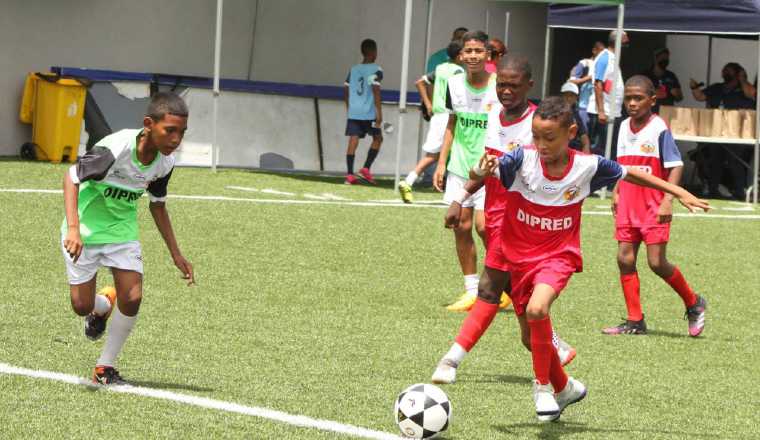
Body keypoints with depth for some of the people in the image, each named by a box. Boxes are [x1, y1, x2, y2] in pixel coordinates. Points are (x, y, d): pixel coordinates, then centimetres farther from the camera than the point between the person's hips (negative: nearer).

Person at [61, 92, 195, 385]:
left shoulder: (165, 162, -10)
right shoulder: (116, 148, -30)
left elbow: (158, 205, 8)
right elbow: (72, 177, -24)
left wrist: (176, 254, 8)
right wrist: (73, 227, -35)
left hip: (122, 230, 4)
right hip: (85, 229, -4)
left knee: (132, 298, -12)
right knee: (82, 306, -3)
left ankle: (105, 367, 7)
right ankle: (103, 306, 36)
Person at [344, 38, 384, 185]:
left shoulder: (353, 70, 12)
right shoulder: (376, 70, -5)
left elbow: (346, 91, 15)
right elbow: (376, 90, -14)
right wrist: (379, 112, -13)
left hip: (353, 112, 4)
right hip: (369, 113, -4)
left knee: (353, 141, 1)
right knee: (377, 138, 14)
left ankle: (350, 175, -7)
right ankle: (365, 169, 4)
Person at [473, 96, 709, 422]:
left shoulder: (587, 165, -12)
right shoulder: (523, 159, -16)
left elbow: (629, 174, 5)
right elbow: (488, 170, -32)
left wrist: (679, 192, 8)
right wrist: (481, 172, -57)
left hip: (558, 255, -2)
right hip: (519, 256, 2)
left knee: (537, 309, -30)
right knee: (531, 334, 13)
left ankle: (543, 385, -10)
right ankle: (563, 387, 41)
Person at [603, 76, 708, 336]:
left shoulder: (659, 129, -11)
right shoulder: (624, 127, 8)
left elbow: (675, 166, -13)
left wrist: (668, 200, -20)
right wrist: (616, 193, 15)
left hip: (654, 206, -6)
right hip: (628, 205, 6)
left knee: (657, 263, -8)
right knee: (625, 259, 1)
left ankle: (693, 304, 14)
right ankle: (635, 321, 8)